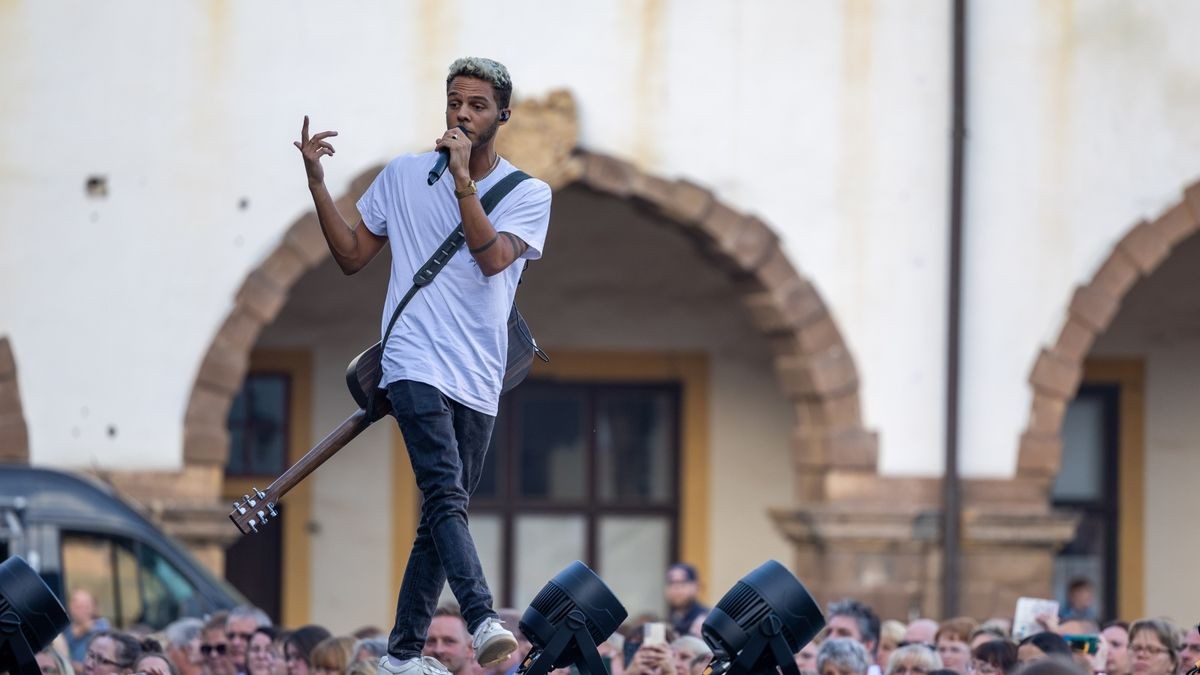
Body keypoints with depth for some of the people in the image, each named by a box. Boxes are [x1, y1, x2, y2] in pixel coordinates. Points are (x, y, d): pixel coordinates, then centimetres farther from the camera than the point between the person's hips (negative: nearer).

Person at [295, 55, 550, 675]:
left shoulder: (529, 194, 5)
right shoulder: (404, 176, 9)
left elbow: (493, 257, -13)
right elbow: (352, 256, 15)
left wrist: (462, 179, -19)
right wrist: (317, 183, 5)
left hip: (478, 384, 2)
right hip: (415, 365, -2)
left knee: (442, 516, 7)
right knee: (446, 495, -22)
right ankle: (483, 625, -38)